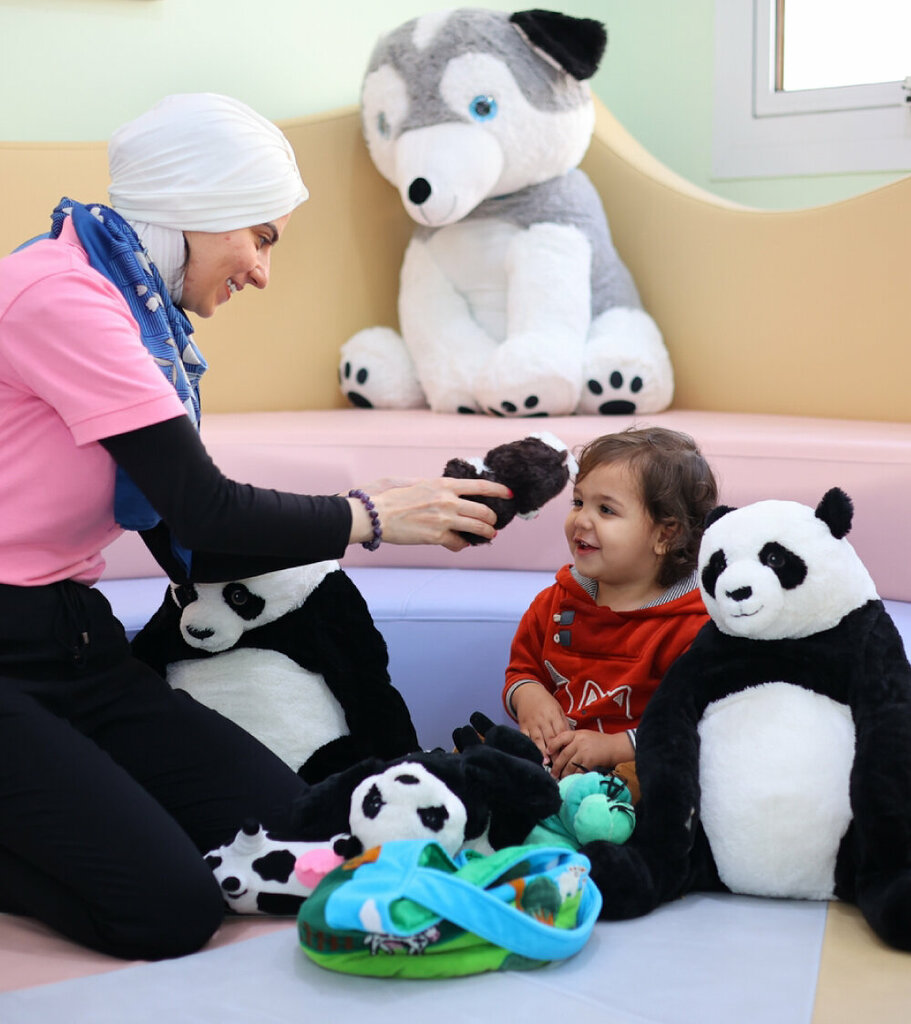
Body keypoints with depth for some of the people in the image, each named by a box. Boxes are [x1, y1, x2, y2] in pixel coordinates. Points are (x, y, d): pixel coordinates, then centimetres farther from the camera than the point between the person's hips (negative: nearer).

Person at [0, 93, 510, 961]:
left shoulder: (138, 312, 13)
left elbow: (187, 550, 11)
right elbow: (204, 508, -19)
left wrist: (409, 515, 5)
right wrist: (367, 516, -5)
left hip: (72, 643, 9)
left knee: (286, 827, -4)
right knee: (168, 912, -18)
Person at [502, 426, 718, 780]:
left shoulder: (693, 629, -10)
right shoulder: (556, 601, 12)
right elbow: (524, 664, 25)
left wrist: (614, 747, -19)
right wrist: (527, 694, 1)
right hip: (549, 756, 6)